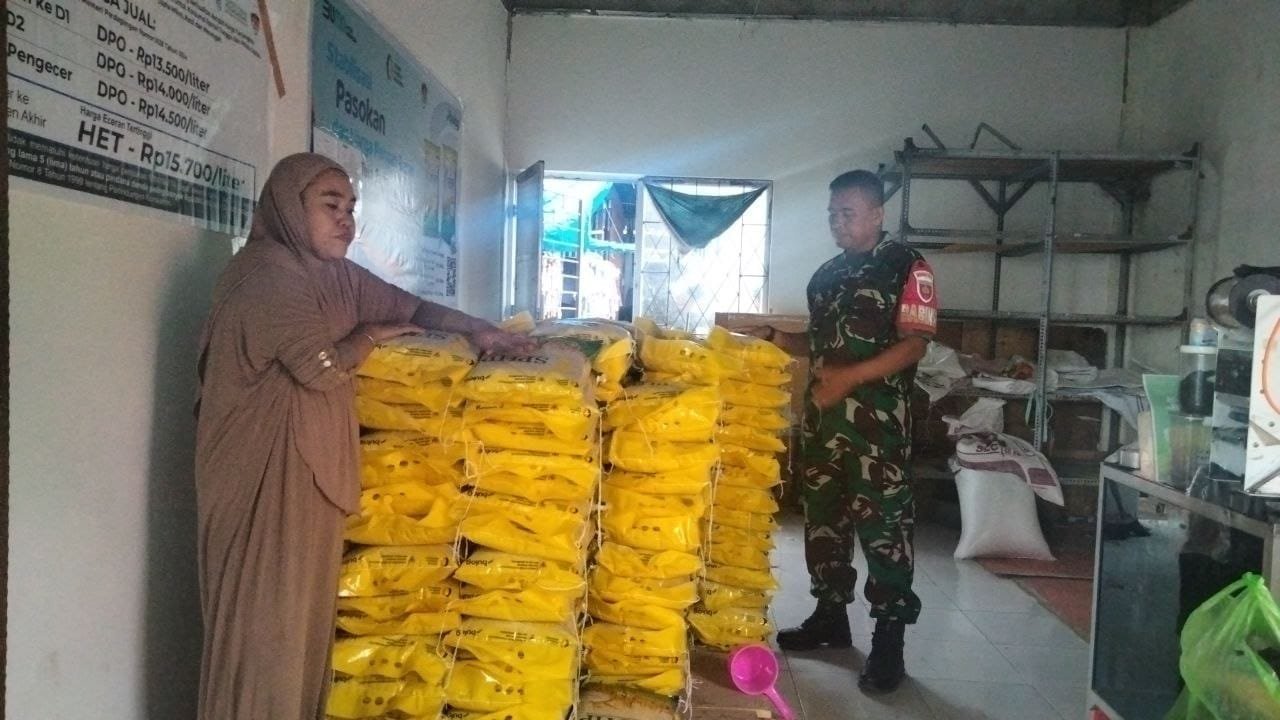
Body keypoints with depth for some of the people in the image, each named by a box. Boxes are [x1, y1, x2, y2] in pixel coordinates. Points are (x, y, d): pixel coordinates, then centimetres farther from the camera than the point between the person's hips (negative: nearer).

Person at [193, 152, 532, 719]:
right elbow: (325, 367, -21)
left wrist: (475, 328, 6)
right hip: (266, 471, -9)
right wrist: (372, 336, -3)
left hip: (313, 467, 9)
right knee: (266, 616, -1)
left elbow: (408, 306, 19)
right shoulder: (266, 272, -16)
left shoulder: (336, 274, 10)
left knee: (305, 609, 15)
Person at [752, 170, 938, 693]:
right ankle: (830, 616, 27)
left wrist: (850, 377, -23)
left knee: (883, 523, -4)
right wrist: (774, 338, 7)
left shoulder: (906, 267, -5)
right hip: (822, 414, 7)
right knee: (823, 516, 13)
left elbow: (914, 344, -13)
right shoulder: (826, 274, 17)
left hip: (878, 417, -7)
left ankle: (889, 641, 5)